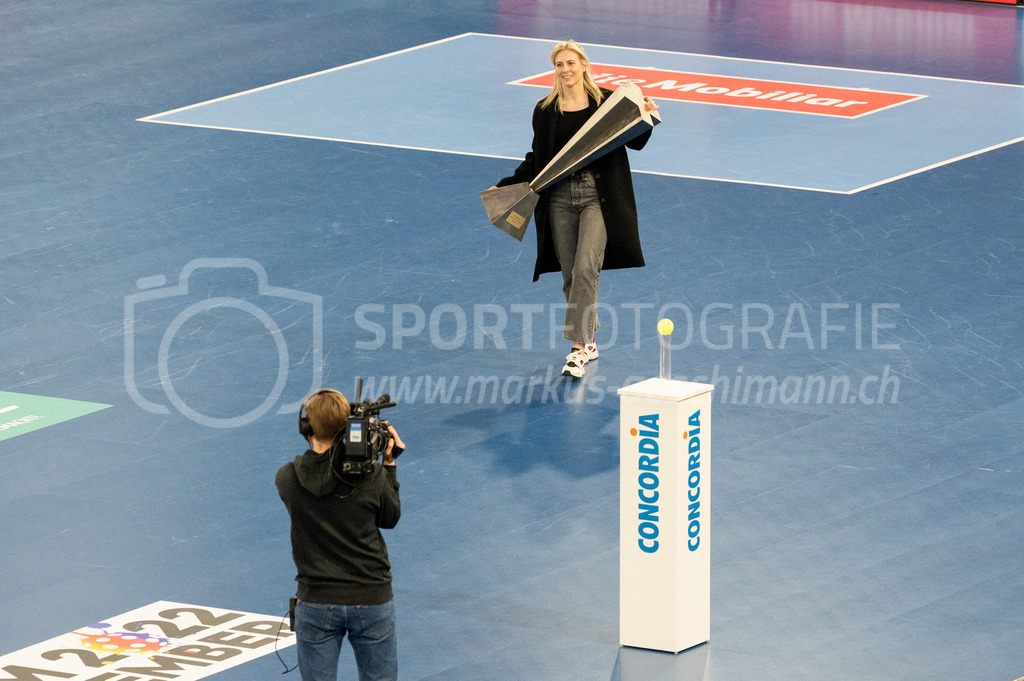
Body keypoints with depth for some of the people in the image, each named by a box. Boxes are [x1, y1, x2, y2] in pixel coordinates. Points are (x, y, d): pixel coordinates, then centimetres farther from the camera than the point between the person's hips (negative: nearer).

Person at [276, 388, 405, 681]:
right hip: (372, 601, 0)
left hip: (316, 604, 0)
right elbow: (390, 518, 6)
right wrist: (388, 464, 9)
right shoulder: (372, 477, -12)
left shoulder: (287, 479, -10)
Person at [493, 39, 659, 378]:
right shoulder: (546, 110, 7)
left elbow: (634, 142, 7)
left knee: (585, 268, -16)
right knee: (570, 275, 5)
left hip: (597, 195, -3)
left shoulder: (606, 101, 0)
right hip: (560, 196, 3)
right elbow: (537, 159, 14)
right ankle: (589, 339, 23)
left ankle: (578, 348, -16)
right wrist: (506, 185, 6)